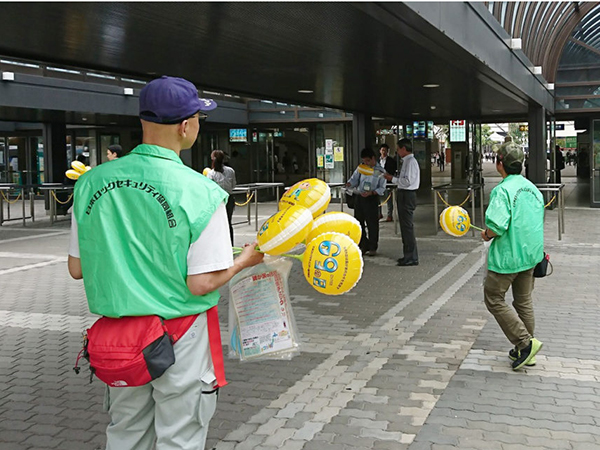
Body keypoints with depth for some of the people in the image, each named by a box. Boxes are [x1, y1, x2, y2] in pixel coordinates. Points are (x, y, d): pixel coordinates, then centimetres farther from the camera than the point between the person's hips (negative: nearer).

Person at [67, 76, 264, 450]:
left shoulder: (92, 182, -4)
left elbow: (76, 269, 3)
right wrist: (244, 261, -1)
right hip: (180, 335, -5)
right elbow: (202, 283, -19)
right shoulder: (201, 193, -19)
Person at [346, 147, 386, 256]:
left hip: (372, 199, -5)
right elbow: (354, 179, 11)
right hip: (359, 198, 5)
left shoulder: (380, 171, -3)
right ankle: (363, 246, 21)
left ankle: (373, 248, 12)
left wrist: (371, 193, -20)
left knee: (372, 224, 0)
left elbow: (382, 188, -4)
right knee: (358, 223, 9)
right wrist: (349, 184, -12)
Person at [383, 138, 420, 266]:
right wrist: (392, 177, 13)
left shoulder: (410, 162, -15)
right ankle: (408, 255, 26)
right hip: (404, 195, 10)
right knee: (404, 226, 16)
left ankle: (412, 258, -2)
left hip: (407, 196, -10)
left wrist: (392, 179, -14)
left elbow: (407, 181, -22)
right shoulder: (406, 161, 15)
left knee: (407, 226, -7)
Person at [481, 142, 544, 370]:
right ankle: (525, 351, 25)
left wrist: (486, 235, -6)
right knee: (524, 301, 17)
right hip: (530, 255, 8)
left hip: (507, 256, -8)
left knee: (494, 299, 6)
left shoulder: (502, 190, -19)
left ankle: (525, 342, 0)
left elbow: (497, 226, -27)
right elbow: (539, 221, 14)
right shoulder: (533, 188, 7)